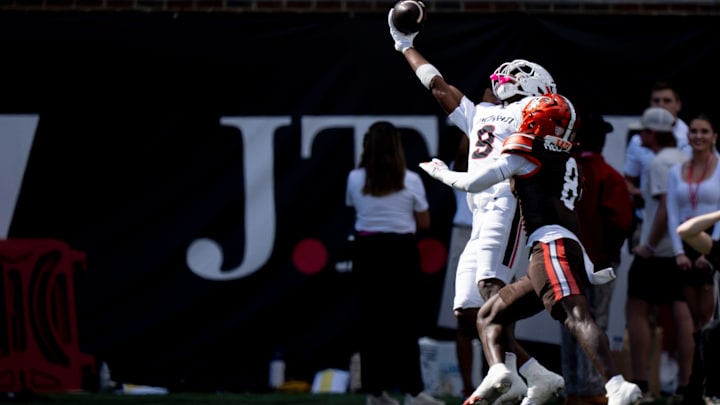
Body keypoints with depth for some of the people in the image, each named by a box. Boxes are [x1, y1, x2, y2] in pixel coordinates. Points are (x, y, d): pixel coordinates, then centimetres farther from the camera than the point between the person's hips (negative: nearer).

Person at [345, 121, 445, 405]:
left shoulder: (355, 179, -2)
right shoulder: (410, 181, -6)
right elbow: (424, 223, 1)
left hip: (367, 251, 2)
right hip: (401, 251, -2)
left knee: (371, 321, 8)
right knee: (403, 322, 3)